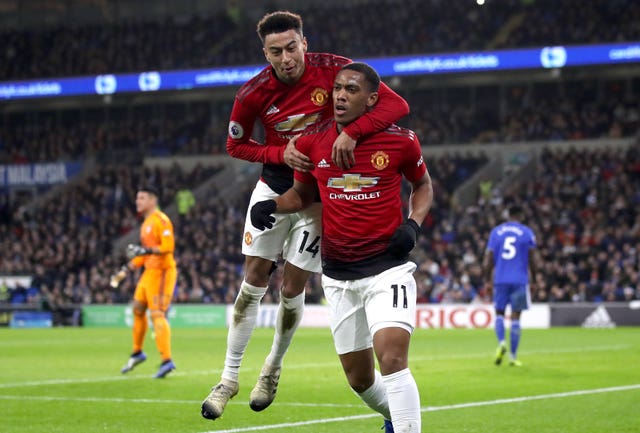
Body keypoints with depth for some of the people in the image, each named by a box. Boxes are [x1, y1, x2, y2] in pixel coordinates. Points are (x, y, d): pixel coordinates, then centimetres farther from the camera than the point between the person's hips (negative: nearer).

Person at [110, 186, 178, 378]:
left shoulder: (161, 220, -12)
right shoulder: (146, 224, 18)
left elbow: (168, 247, -22)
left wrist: (144, 250, -29)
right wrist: (125, 270, 23)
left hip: (161, 272, -10)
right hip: (149, 271, 10)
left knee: (157, 314, -16)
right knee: (138, 308, 17)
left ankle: (167, 360, -21)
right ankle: (137, 353, 32)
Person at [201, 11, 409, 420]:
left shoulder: (333, 70, -20)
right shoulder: (253, 93, -16)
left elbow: (396, 105, -24)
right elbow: (235, 144, 0)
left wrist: (351, 131, -39)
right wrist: (281, 153, -18)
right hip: (273, 187, 1)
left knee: (292, 287, 0)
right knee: (254, 279, 0)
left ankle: (274, 368, 24)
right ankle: (229, 378, 10)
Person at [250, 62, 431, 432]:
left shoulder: (400, 142, -7)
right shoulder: (312, 144, 0)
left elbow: (423, 185, 11)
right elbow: (303, 193, 16)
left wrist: (413, 224, -7)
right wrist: (272, 205, -4)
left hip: (387, 266, -4)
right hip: (339, 274, 4)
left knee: (392, 357, -24)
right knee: (359, 378, 12)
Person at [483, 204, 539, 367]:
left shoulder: (496, 231, 7)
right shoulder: (527, 233, 2)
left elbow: (488, 259, 4)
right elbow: (532, 259, 0)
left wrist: (487, 281, 9)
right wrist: (535, 278, 10)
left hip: (500, 280, 1)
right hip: (519, 280, -1)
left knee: (499, 313, 11)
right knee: (515, 317, 3)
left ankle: (501, 343, -16)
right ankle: (513, 356, 3)